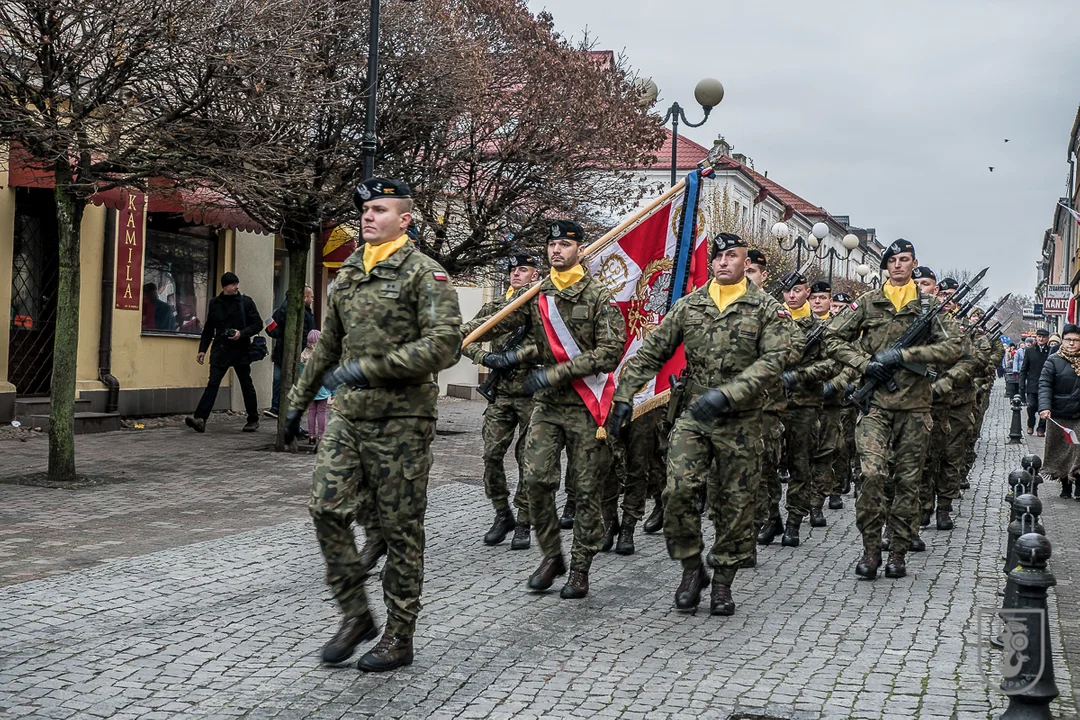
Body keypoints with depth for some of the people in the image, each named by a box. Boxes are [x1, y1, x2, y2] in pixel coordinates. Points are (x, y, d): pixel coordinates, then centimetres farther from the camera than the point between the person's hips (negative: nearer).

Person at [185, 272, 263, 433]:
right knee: (212, 383, -9)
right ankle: (200, 418, -17)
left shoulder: (246, 302, -1)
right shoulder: (215, 303, 8)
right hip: (220, 350, 2)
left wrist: (242, 333, -16)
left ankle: (253, 420, 21)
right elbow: (208, 329, 14)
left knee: (246, 385, 8)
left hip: (241, 351, -1)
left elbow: (258, 324, -1)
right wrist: (202, 350, 9)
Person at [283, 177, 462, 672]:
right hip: (348, 416, 6)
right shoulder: (348, 274, 15)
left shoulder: (424, 274, -7)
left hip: (401, 420, -6)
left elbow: (444, 344, -19)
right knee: (327, 509, -2)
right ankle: (355, 615, 14)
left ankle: (399, 637, 13)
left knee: (399, 529, 1)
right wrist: (299, 401, 26)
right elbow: (327, 345, 24)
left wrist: (369, 369, -22)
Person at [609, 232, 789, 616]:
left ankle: (723, 581, 18)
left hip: (740, 422, -1)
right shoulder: (688, 306, 8)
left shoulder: (767, 309, 0)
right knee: (678, 491, -13)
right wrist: (624, 396, 2)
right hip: (692, 415, 2)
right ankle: (692, 568, 7)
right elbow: (650, 352, 10)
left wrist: (727, 394, -24)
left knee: (734, 504, 4)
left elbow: (774, 360, -13)